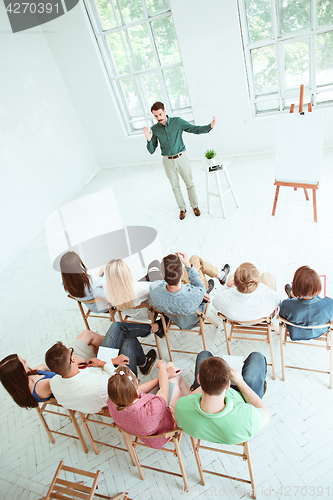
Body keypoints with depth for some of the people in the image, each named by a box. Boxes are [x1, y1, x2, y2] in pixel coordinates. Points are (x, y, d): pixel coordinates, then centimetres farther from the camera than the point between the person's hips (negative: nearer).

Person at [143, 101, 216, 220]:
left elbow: (195, 129, -9)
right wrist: (149, 140, -25)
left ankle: (195, 206, 27)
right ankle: (182, 208, 28)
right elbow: (151, 150, -4)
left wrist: (210, 126, -25)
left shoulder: (177, 122, -8)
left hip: (181, 158, -1)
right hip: (168, 161, 1)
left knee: (190, 183, 7)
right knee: (175, 187, 11)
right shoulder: (154, 129, -4)